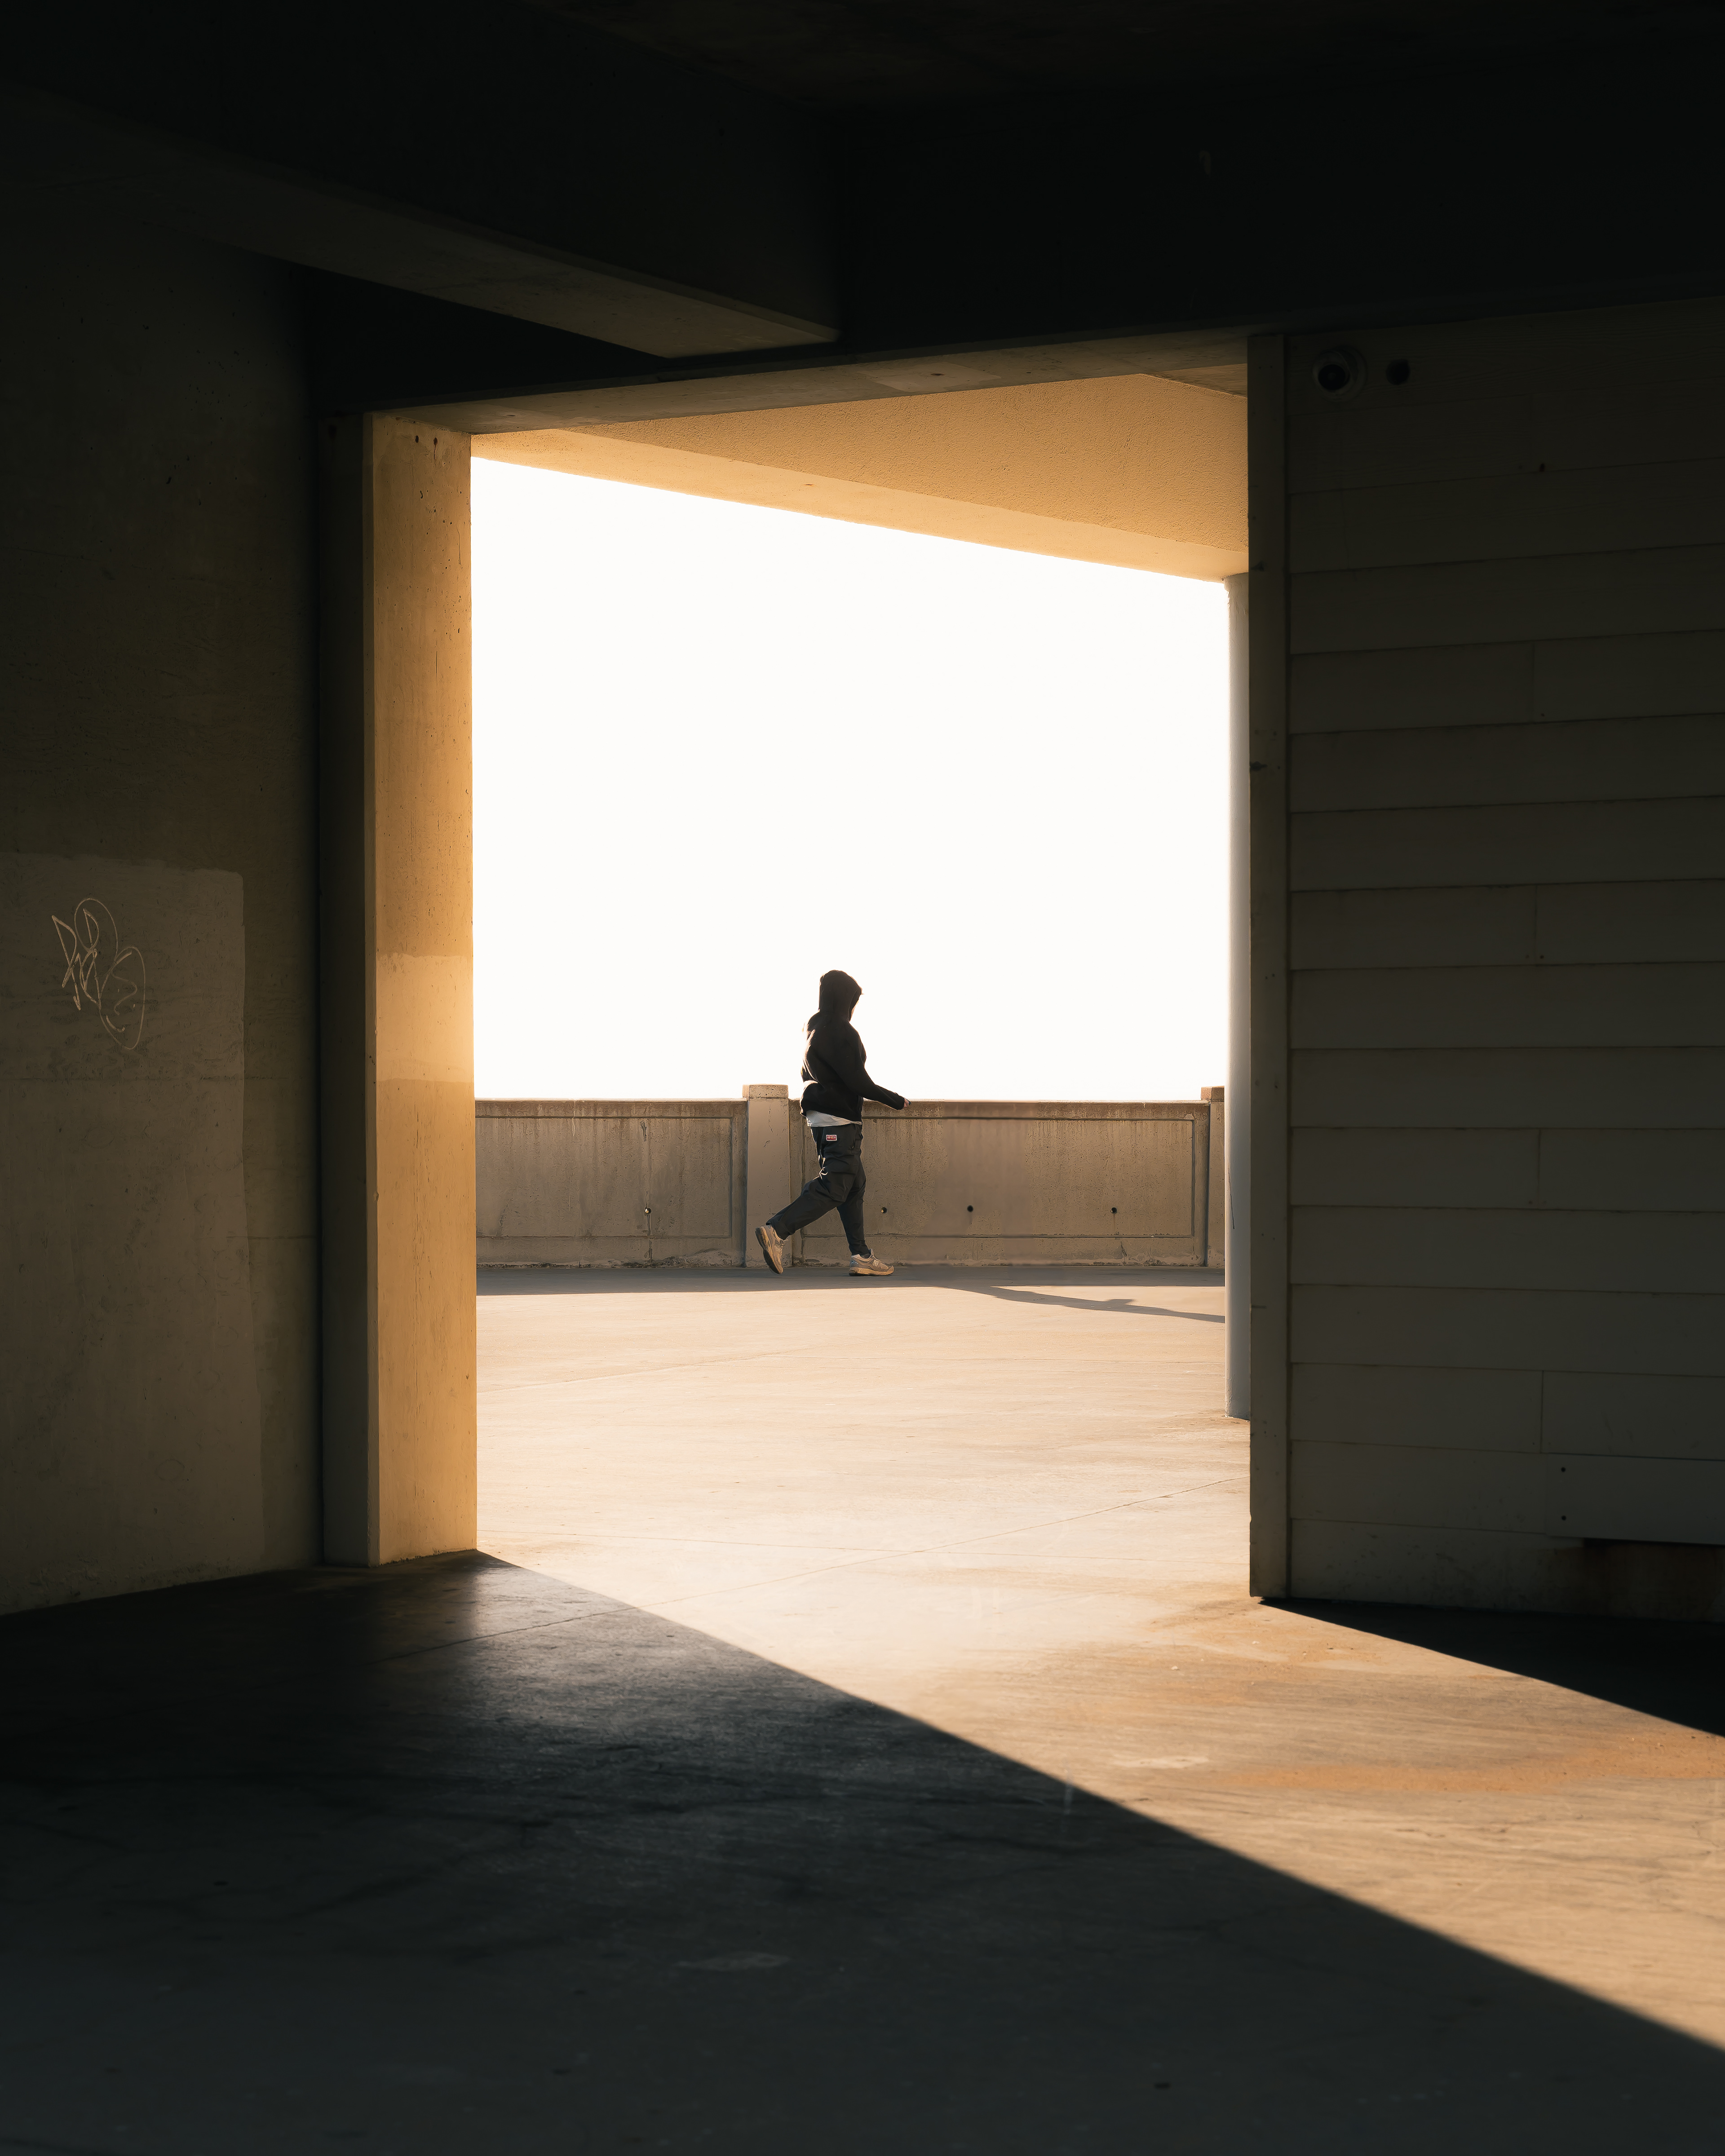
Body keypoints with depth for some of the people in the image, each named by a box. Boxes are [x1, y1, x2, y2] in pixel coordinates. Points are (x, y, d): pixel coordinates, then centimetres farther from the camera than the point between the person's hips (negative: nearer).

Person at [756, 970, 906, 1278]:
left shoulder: (815, 1030, 13)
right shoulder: (840, 1032, -16)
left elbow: (807, 1075, 23)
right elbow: (858, 1081, -18)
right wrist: (893, 1099, -6)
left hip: (820, 1116, 10)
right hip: (840, 1119, -10)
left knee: (855, 1184, 11)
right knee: (834, 1187, -11)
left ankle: (861, 1255, 9)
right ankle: (776, 1231, -19)